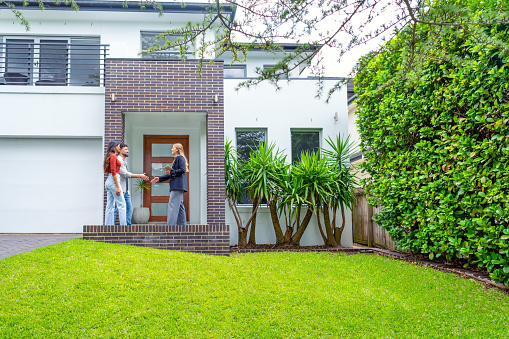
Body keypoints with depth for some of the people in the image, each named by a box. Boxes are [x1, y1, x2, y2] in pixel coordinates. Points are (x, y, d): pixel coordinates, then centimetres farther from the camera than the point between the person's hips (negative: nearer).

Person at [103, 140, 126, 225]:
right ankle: (123, 226, -9)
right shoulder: (113, 156, -8)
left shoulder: (110, 156, 20)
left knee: (110, 206, 7)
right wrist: (117, 187, -19)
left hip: (108, 182, 10)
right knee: (121, 204, -7)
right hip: (113, 181, -9)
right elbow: (113, 172, -16)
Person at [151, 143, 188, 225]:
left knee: (172, 206, -13)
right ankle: (182, 224, 11)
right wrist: (159, 178, 21)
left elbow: (182, 170, -17)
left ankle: (170, 225, -16)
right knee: (179, 206, 9)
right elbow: (171, 174, 26)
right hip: (176, 186, 10)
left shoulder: (180, 158, -4)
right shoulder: (176, 159, 25)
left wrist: (171, 172, -15)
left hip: (178, 185, -10)